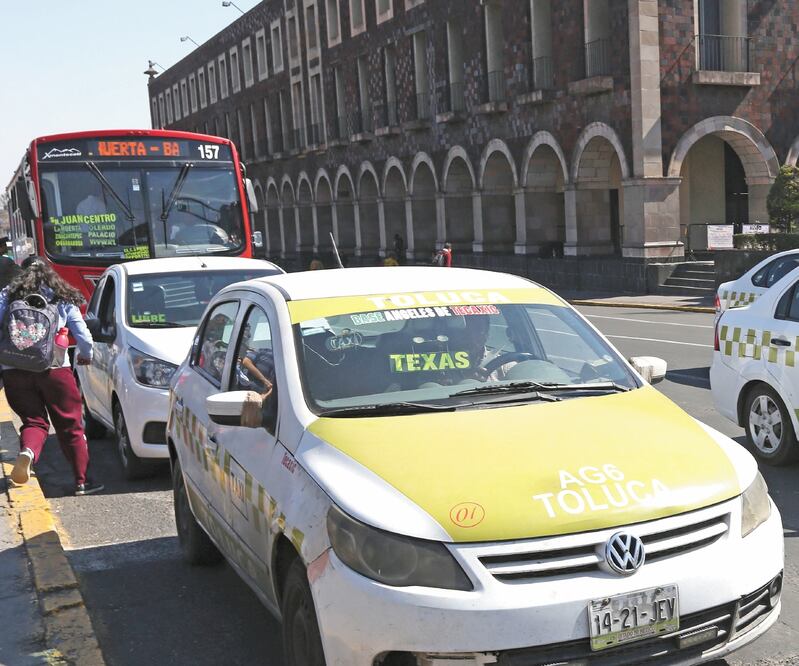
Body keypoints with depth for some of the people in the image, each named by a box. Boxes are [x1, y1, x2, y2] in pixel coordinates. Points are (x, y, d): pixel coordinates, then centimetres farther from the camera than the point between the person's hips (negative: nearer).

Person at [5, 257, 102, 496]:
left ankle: (26, 452, -21)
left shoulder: (8, 296, 10)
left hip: (13, 370, 1)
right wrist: (85, 355, 29)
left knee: (33, 421, 12)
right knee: (71, 425, 9)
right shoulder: (63, 299, 11)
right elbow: (84, 337, 10)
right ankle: (82, 480, 12)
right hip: (53, 368, -1)